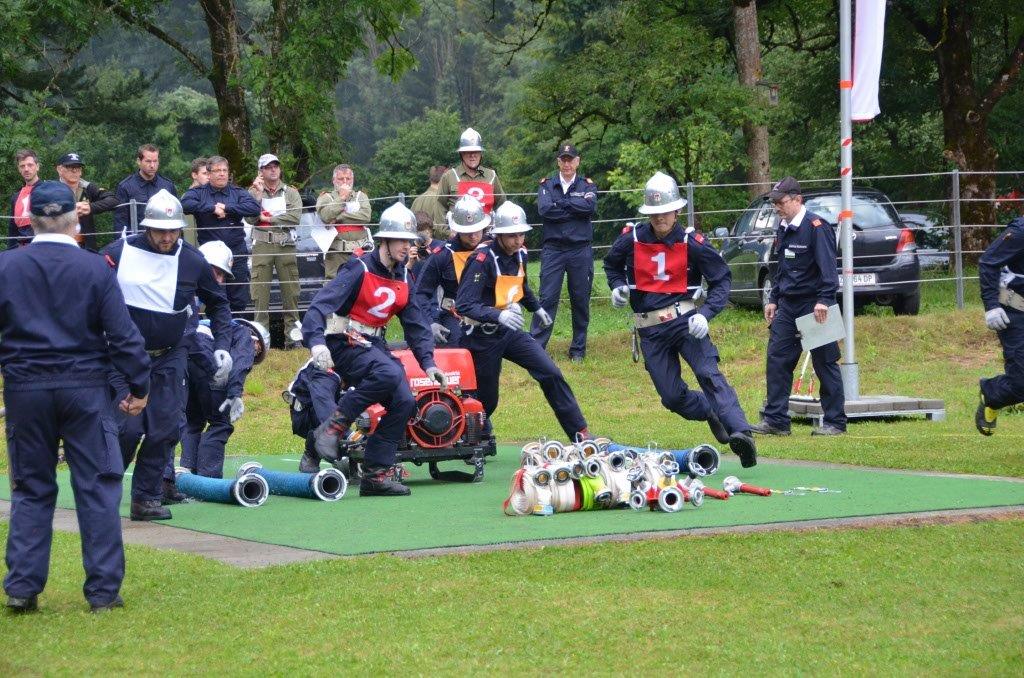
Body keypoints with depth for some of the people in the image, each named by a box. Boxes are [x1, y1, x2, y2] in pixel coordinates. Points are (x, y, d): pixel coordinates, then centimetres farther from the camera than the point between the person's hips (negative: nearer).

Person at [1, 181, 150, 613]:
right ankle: (103, 590, 4)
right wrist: (138, 386, 5)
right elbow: (123, 335, -5)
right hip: (85, 388, -2)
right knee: (97, 488, 5)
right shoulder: (95, 269, -5)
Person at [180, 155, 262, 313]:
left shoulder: (238, 193, 10)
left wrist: (226, 208, -13)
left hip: (237, 255, 1)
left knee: (239, 302, 3)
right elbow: (185, 204, -15)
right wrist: (213, 209, -17)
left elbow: (255, 208, -8)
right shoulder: (199, 192, 6)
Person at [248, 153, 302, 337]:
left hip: (286, 246, 1)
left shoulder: (291, 193, 12)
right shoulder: (254, 193, 11)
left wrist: (268, 218, -5)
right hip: (261, 246, 0)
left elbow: (295, 218, -4)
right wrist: (258, 194, -8)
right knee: (261, 294, -4)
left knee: (290, 292, -2)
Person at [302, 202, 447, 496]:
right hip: (345, 344, -8)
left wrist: (428, 361, 2)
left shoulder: (402, 277, 11)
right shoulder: (360, 270, -12)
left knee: (404, 401, -11)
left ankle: (376, 474, -6)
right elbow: (321, 304, -22)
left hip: (374, 345, 8)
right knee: (389, 373, -35)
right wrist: (317, 342, -38)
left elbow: (415, 322, 15)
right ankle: (333, 426, -24)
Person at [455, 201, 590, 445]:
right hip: (483, 337, -6)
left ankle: (580, 434, -1)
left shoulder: (519, 255, 1)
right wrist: (498, 315, -43)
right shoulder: (483, 260, -23)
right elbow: (463, 305, -31)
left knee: (551, 373, -6)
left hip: (510, 332, 6)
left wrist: (536, 308, 36)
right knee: (486, 399, 6)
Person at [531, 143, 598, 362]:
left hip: (580, 250, 1)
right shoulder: (547, 185, 8)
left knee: (580, 300, 5)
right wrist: (576, 208, -9)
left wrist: (561, 202, -9)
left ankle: (578, 349, 14)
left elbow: (590, 207, -13)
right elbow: (544, 209, -11)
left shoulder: (587, 186, 9)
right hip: (553, 249, -1)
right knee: (547, 298, -6)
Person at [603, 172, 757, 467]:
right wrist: (617, 287, 1)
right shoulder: (632, 239, 1)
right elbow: (612, 265, 22)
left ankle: (741, 433, -37)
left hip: (684, 319, -3)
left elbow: (722, 278, 0)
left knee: (709, 374, -23)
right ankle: (711, 412, 34)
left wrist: (706, 314, -15)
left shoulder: (691, 242, -6)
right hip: (649, 329, 3)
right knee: (672, 397, 3)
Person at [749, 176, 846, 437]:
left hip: (814, 306, -8)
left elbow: (828, 267, -18)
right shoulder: (783, 228, 14)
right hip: (787, 305, 8)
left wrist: (824, 300, -25)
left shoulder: (816, 227, -12)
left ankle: (835, 422, 5)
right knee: (777, 360, 3)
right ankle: (775, 420, 7)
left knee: (825, 363, -1)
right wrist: (773, 300, 19)